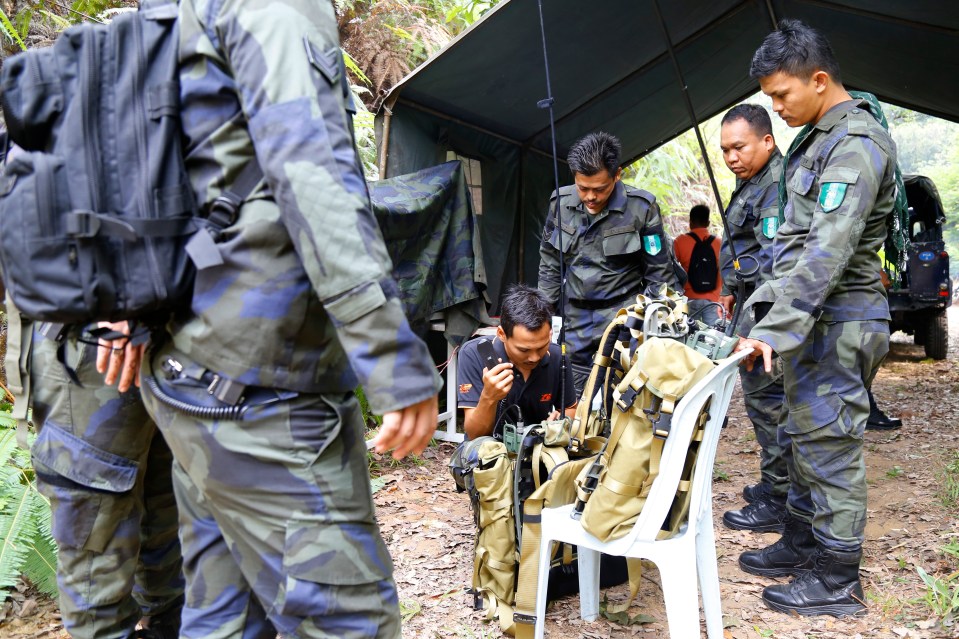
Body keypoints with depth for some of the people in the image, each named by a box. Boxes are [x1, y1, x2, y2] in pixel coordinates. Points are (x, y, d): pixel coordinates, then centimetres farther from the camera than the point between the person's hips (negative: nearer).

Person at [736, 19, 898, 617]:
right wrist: (773, 315, 19)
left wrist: (773, 329, -29)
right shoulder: (821, 135, 14)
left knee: (829, 443, -2)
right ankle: (802, 544, 32)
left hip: (837, 321, -10)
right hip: (811, 317, 10)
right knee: (807, 435, 18)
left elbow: (828, 253, -27)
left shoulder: (855, 145, -17)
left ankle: (837, 581, 11)